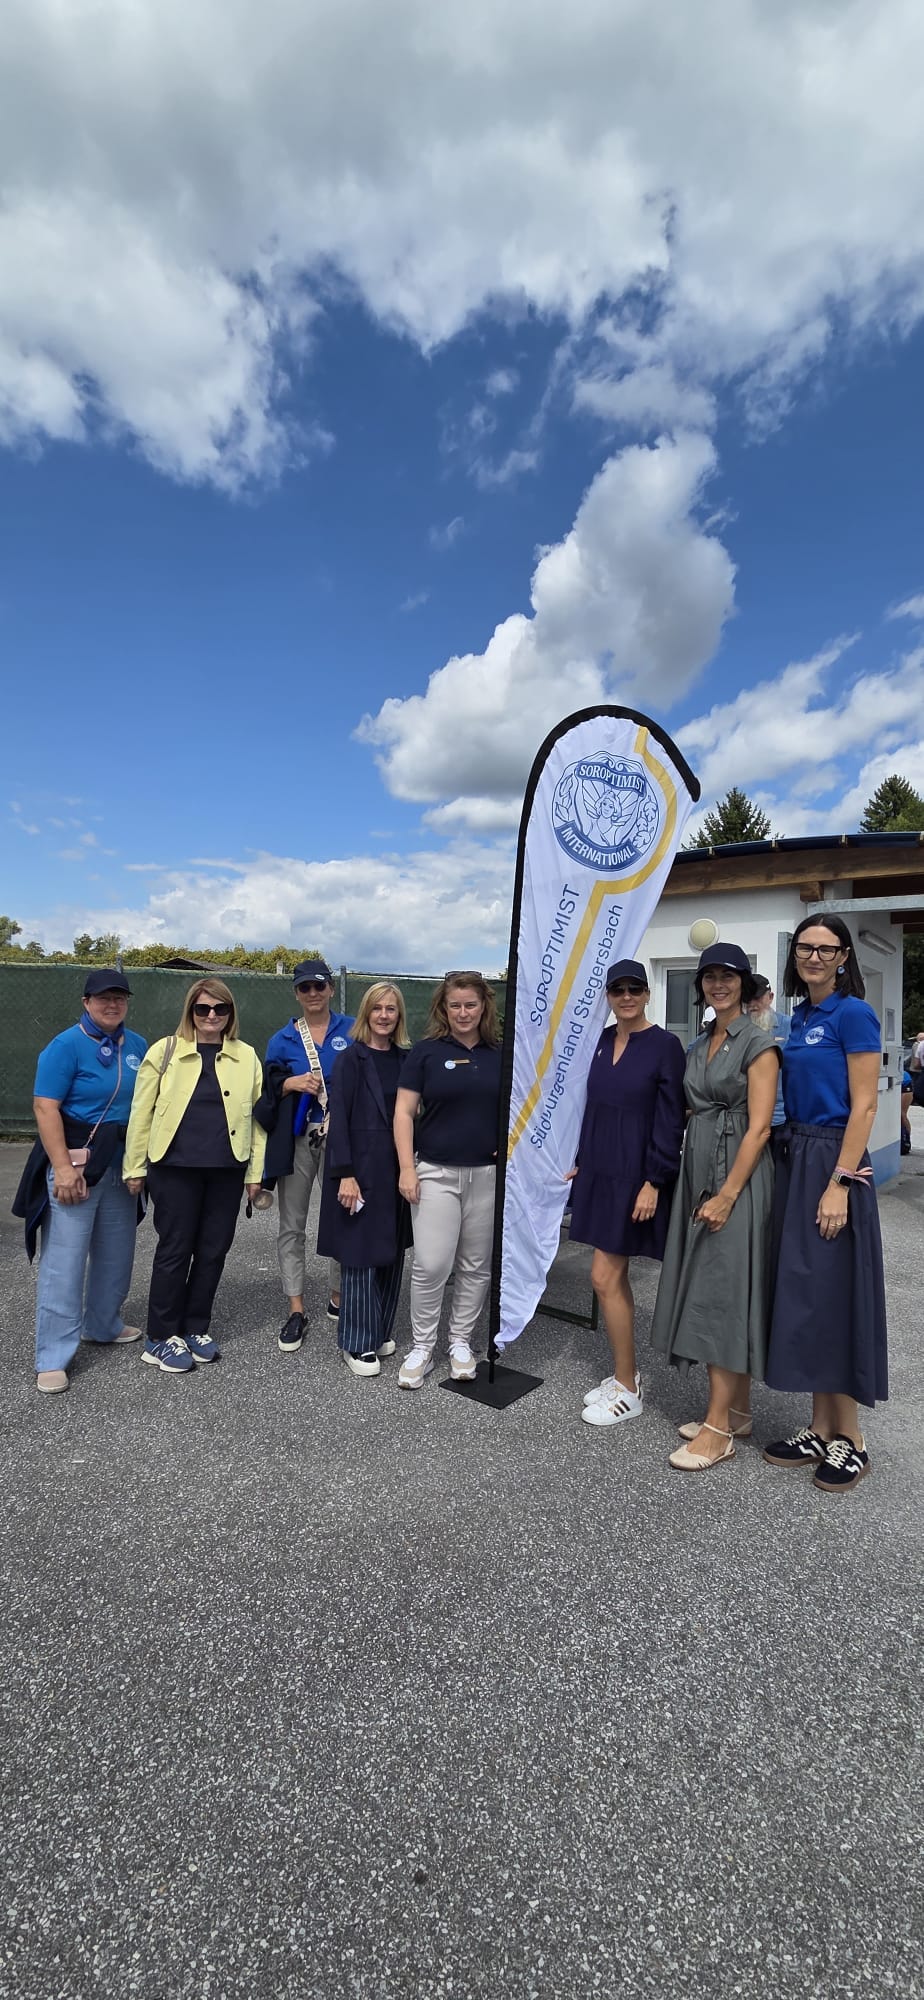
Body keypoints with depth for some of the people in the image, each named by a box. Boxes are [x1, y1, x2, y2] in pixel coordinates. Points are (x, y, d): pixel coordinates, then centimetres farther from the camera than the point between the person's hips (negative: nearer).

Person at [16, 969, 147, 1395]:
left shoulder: (137, 1046, 7)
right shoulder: (66, 1046, -10)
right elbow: (45, 1108, -15)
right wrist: (64, 1167, -20)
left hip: (121, 1164, 6)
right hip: (75, 1162, -6)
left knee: (115, 1255, 16)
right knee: (64, 1262, -3)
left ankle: (104, 1326, 36)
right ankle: (52, 1358, 5)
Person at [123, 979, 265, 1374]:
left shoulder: (246, 1056, 6)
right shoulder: (165, 1051, 1)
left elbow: (256, 1115, 8)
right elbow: (141, 1112, 3)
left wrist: (255, 1171, 5)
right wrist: (135, 1167, 2)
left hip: (227, 1170, 3)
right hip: (175, 1168, -2)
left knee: (213, 1250, 9)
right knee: (175, 1249, 3)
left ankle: (195, 1329, 25)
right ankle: (162, 1338, 18)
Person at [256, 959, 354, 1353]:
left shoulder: (351, 1031, 5)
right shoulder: (283, 1039, 8)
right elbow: (265, 1088, 7)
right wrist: (292, 1083, -10)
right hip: (295, 1140, 1)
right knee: (292, 1226, 4)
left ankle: (338, 1298, 23)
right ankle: (296, 1311, 14)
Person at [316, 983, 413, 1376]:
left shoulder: (407, 1059, 7)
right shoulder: (350, 1059, -5)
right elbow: (338, 1118, -10)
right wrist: (345, 1174, -16)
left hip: (398, 1168, 5)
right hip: (361, 1168, -5)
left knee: (392, 1253, 12)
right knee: (360, 1255, 1)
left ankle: (380, 1331, 27)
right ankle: (357, 1342, 14)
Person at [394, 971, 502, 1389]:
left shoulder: (501, 1054, 6)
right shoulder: (426, 1052, -2)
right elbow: (404, 1111, -3)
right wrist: (406, 1167, -10)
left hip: (489, 1174, 3)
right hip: (437, 1172, -3)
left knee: (476, 1265, 10)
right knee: (430, 1264, -4)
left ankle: (460, 1341, 27)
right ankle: (421, 1346, 14)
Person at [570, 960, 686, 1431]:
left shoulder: (664, 1045, -11)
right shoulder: (604, 1040, 8)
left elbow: (670, 1119, -13)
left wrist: (653, 1182, -17)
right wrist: (582, 1160, 16)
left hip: (635, 1175, -7)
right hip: (600, 1171, 7)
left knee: (605, 1277, -5)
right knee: (615, 1277, 13)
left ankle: (626, 1391, 10)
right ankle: (624, 1375, 27)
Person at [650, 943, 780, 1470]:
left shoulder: (758, 1044, -9)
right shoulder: (701, 1045, 14)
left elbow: (758, 1127, -15)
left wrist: (727, 1195, -19)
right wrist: (699, 1189, 9)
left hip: (738, 1177, -8)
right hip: (698, 1172, 8)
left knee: (723, 1292, -5)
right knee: (708, 1290, 11)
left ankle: (719, 1428, 3)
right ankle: (739, 1409, 23)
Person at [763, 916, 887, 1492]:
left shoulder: (854, 1014, -10)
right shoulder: (799, 1017, 13)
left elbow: (864, 1106, -15)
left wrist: (839, 1184, -20)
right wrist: (791, 1164, 8)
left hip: (833, 1163, -8)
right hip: (794, 1160, 8)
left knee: (834, 1293, 0)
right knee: (803, 1292, 11)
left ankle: (850, 1439, 15)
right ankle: (821, 1428, 23)